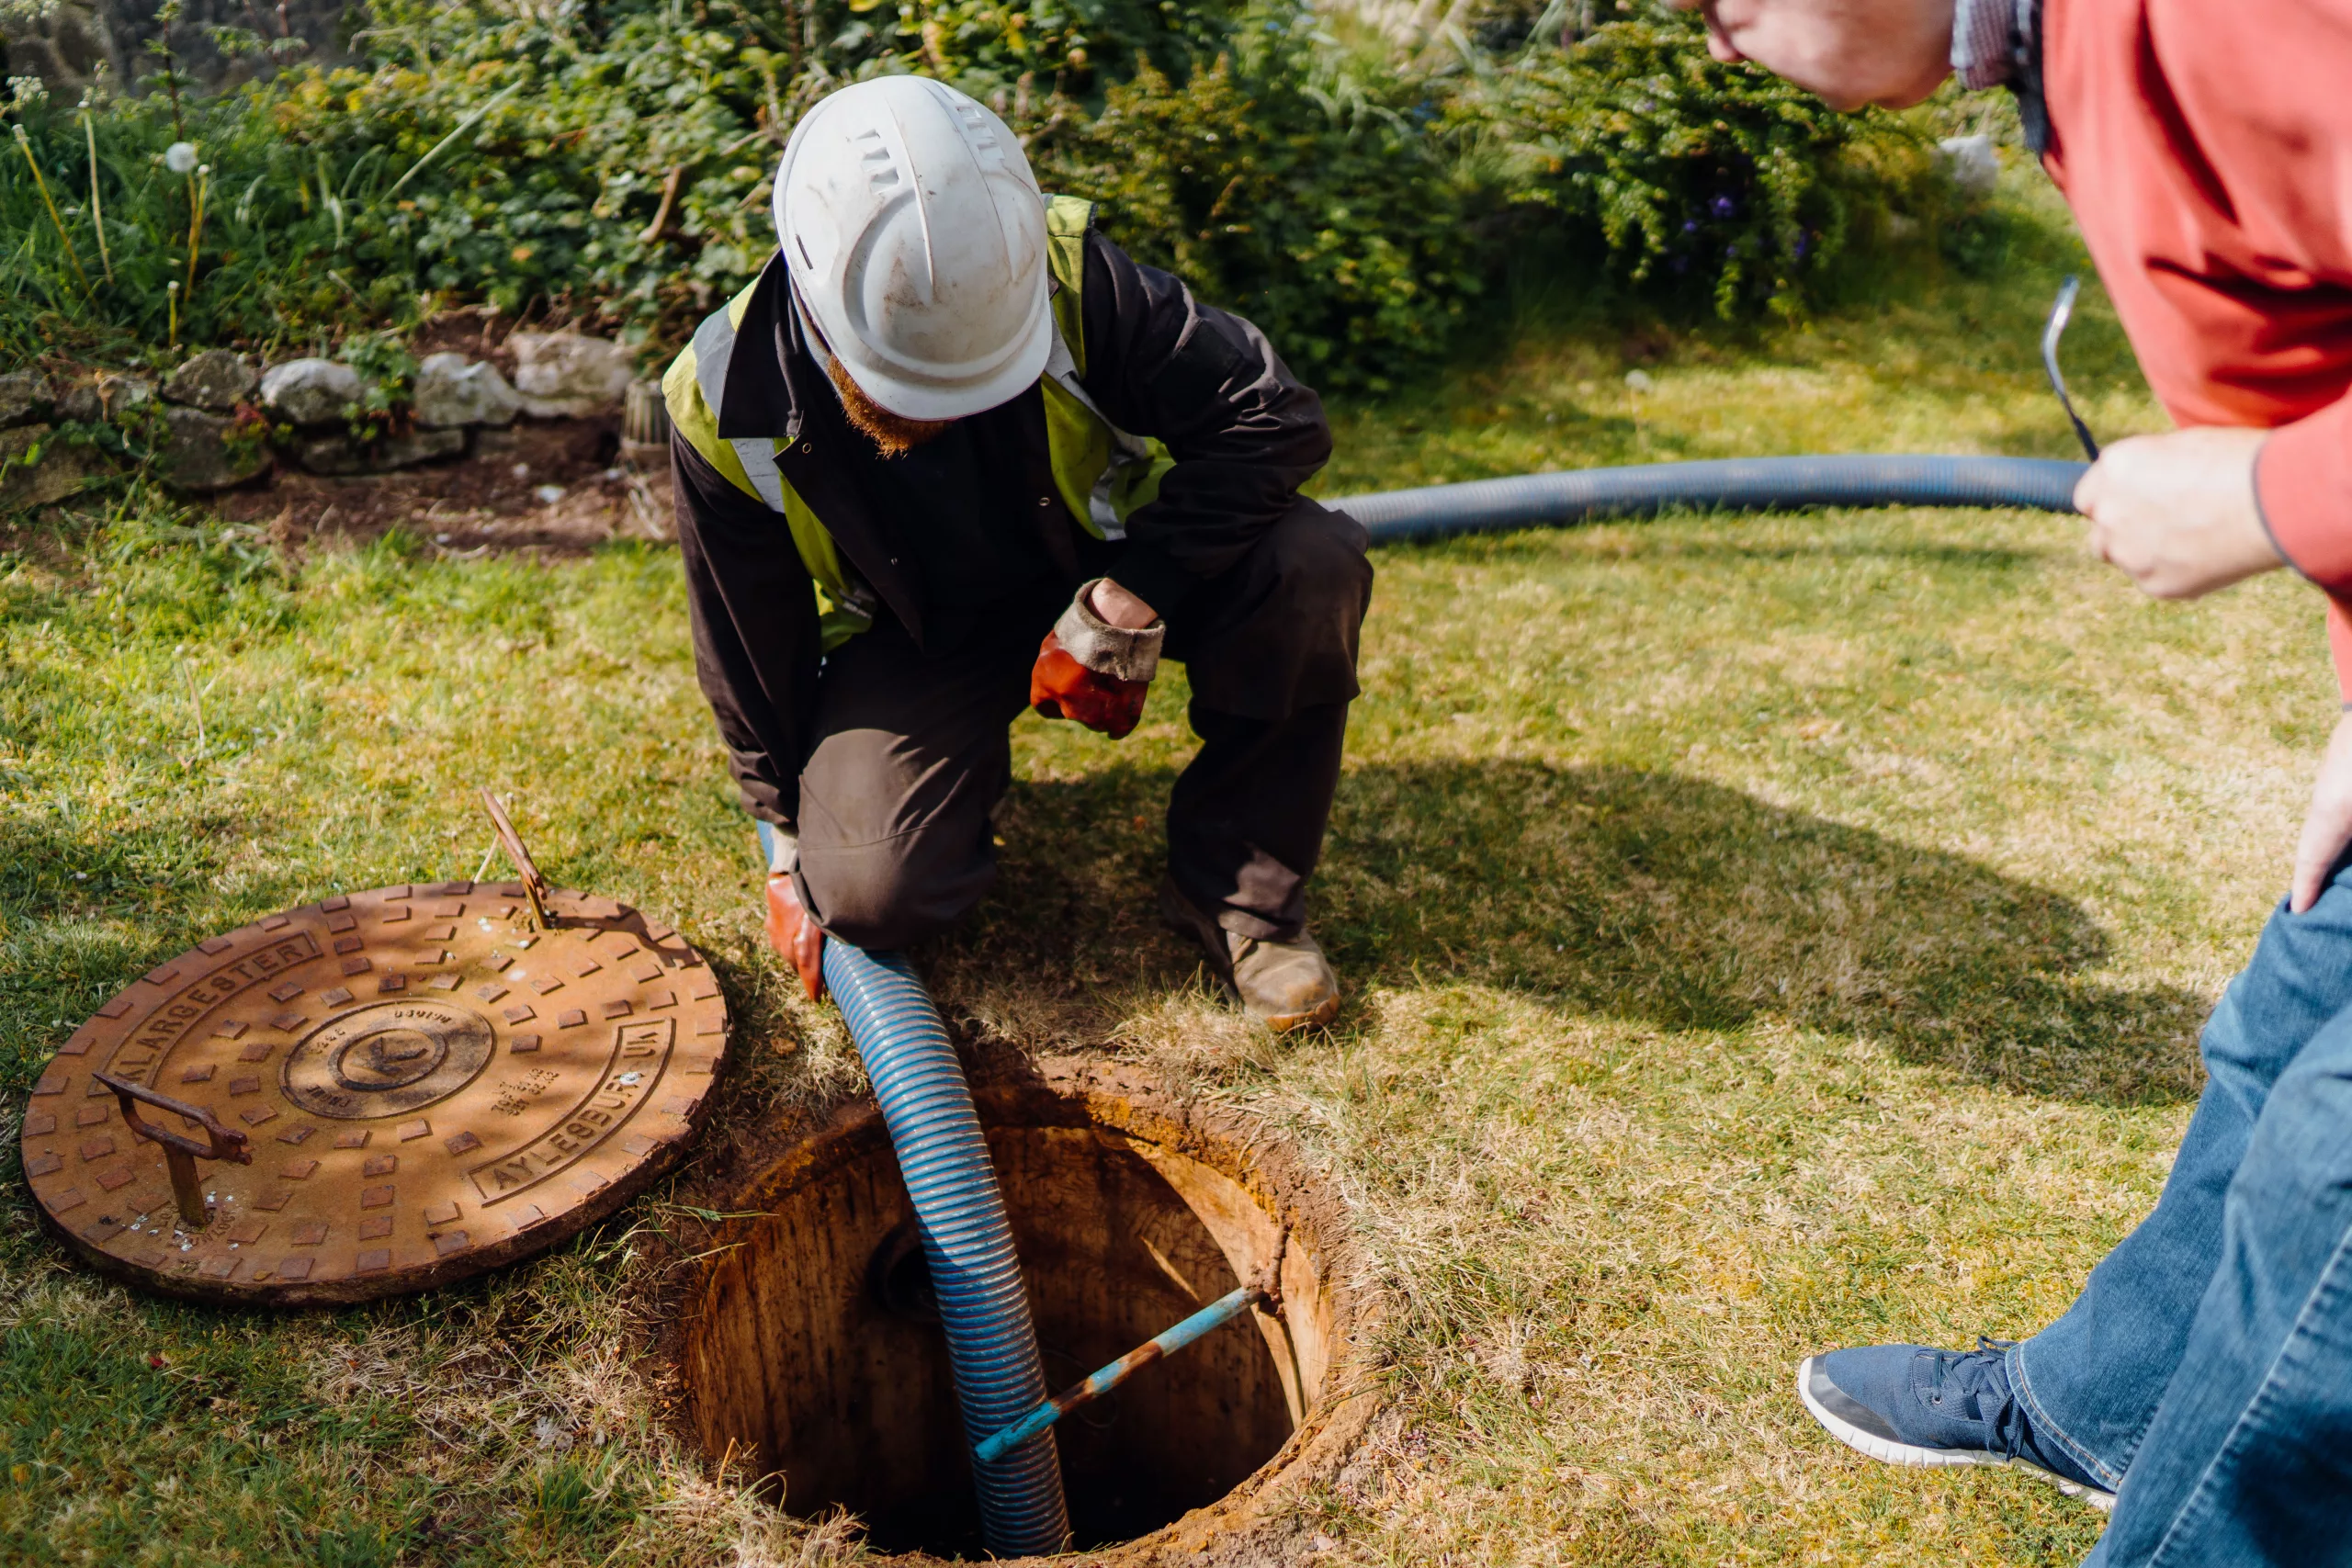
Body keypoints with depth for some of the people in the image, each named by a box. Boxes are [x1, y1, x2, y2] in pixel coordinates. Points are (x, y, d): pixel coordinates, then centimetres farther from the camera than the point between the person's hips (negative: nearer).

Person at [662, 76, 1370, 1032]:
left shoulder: (1069, 276, -27)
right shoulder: (726, 407, -22)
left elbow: (1276, 417, -23)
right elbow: (749, 648, -7)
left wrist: (1127, 599, -31)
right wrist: (789, 836, 3)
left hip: (1101, 570, 1)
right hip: (912, 633, 0)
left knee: (1313, 562, -29)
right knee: (873, 897, -24)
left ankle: (1235, 892, -11)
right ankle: (975, 763, 13)